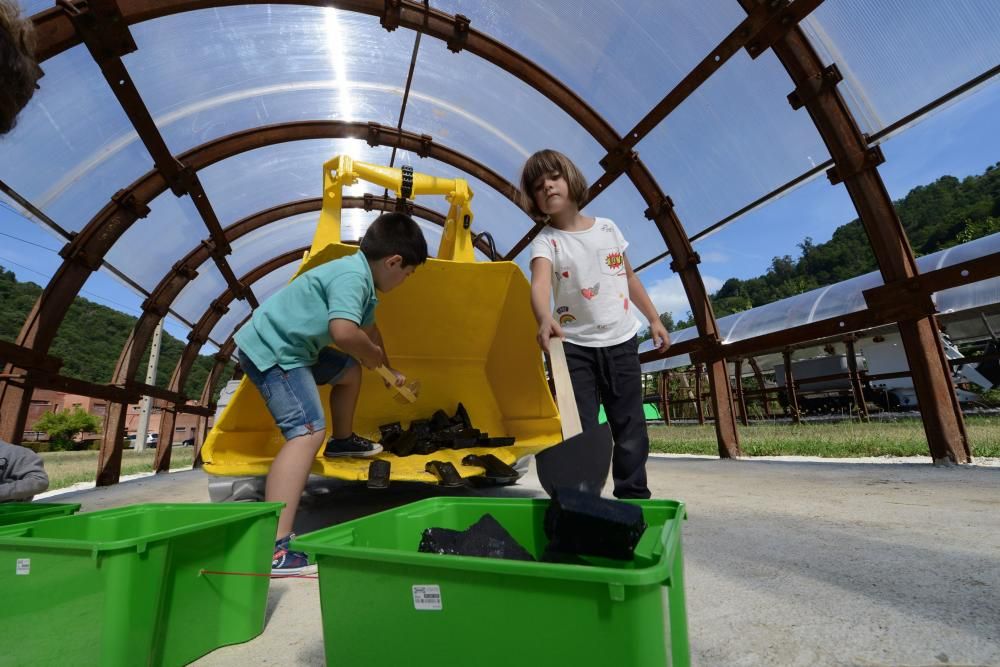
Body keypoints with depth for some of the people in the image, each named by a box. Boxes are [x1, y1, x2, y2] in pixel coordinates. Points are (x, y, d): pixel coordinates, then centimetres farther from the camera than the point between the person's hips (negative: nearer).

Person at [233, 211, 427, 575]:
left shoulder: (361, 277, 11)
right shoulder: (352, 275, -22)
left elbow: (369, 329, 25)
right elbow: (344, 331, -38)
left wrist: (389, 370, 34)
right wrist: (373, 355, -16)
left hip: (293, 346, 11)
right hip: (270, 350, -11)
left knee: (349, 370, 24)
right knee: (308, 431, -21)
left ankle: (342, 440, 43)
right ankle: (274, 547, -24)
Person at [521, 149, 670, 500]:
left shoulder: (608, 228, 8)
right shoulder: (546, 242, -6)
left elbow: (629, 277, 17)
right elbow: (540, 284, -28)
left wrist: (654, 318, 16)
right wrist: (545, 318, -48)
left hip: (621, 342, 4)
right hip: (576, 346, -3)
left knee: (631, 426, 11)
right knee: (580, 429, -1)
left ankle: (633, 495, 27)